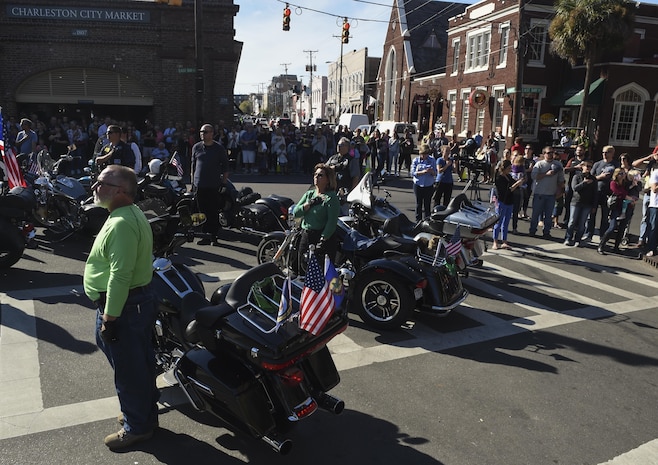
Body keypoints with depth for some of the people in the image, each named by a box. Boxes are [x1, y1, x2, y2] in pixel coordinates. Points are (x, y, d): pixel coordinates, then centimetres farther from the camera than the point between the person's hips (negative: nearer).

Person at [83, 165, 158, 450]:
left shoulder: (121, 223, -24)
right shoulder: (132, 214, 11)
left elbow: (120, 276, -28)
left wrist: (109, 317, -23)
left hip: (124, 307, -10)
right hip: (139, 300, 10)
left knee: (128, 371, 5)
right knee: (140, 364, 21)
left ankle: (137, 427, 22)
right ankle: (145, 414, 37)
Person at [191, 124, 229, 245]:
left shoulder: (219, 148, 1)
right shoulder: (196, 147, 10)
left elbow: (225, 167, 4)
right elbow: (193, 166, 17)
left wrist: (224, 183, -2)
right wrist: (193, 182, 13)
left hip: (214, 186, -3)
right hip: (200, 185, 3)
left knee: (214, 211, -1)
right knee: (203, 211, 5)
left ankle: (213, 234, 7)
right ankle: (207, 235, 13)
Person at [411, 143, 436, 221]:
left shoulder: (432, 160, 1)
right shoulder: (415, 160, -2)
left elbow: (435, 173, 0)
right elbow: (413, 173, -10)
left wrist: (432, 171, -24)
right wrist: (423, 172, -23)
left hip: (429, 186, 1)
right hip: (418, 185, -1)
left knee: (427, 205, 5)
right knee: (419, 204, 7)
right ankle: (418, 221, 16)